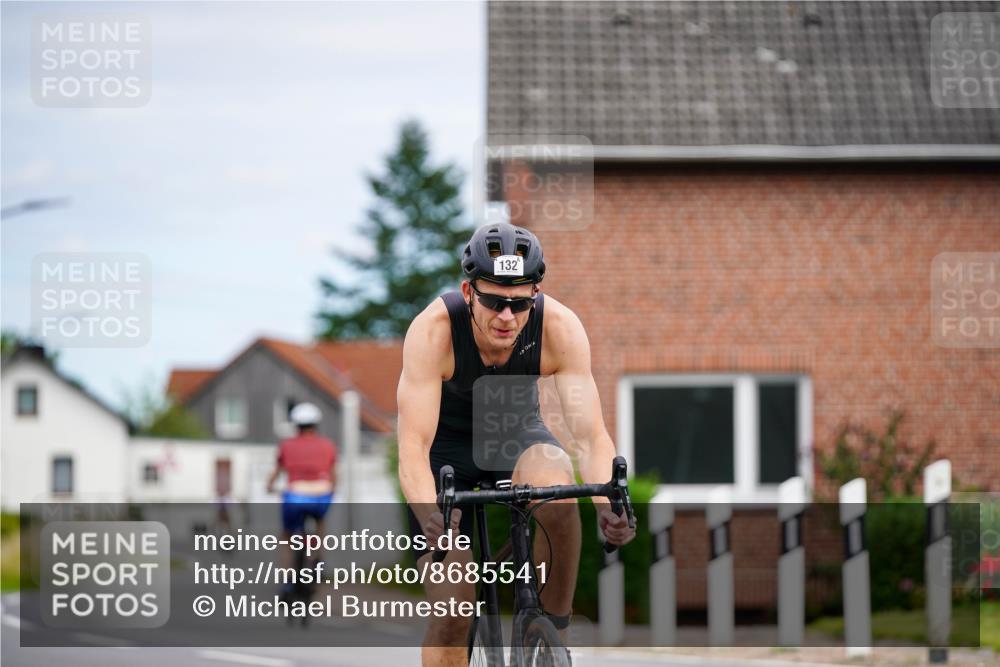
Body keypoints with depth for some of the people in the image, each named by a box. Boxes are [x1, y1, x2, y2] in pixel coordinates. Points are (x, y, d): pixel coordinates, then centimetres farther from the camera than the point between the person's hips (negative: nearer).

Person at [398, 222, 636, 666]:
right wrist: (430, 516, -57)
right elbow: (414, 446, -38)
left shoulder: (560, 328, -27)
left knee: (555, 487, -35)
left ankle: (554, 630, -17)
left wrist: (607, 504, -50)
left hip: (517, 435, 1)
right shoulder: (433, 330, -32)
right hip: (447, 444, -1)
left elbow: (590, 434, -30)